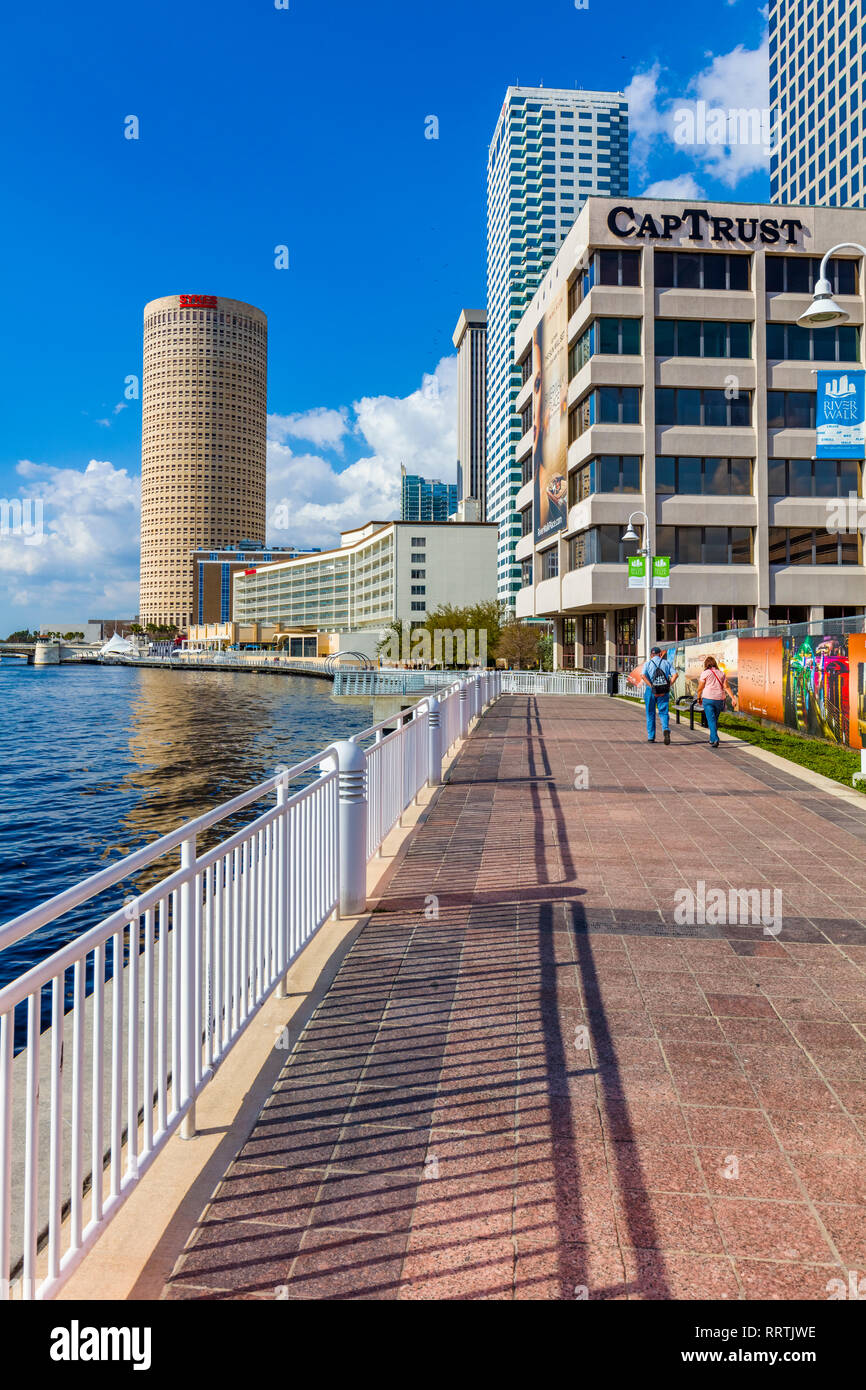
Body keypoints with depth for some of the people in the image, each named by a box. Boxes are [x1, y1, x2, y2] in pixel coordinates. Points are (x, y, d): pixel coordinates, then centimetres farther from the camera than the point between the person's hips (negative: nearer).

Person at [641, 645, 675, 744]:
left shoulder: (647, 664, 2)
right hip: (664, 691, 0)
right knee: (664, 713, 5)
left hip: (651, 691, 0)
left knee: (650, 714, 10)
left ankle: (651, 737, 12)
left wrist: (652, 687, -15)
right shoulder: (666, 663, 7)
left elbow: (643, 676, -16)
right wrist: (669, 686, -5)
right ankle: (666, 729, -23)